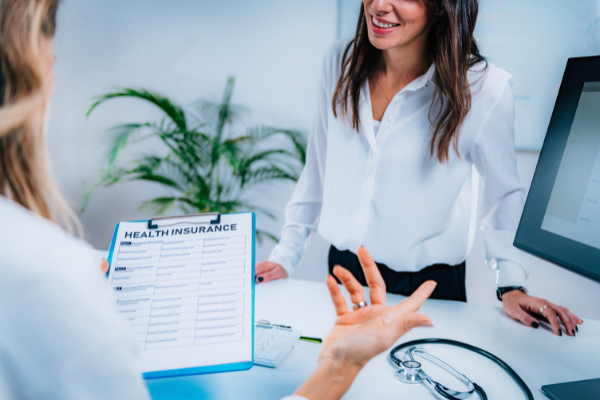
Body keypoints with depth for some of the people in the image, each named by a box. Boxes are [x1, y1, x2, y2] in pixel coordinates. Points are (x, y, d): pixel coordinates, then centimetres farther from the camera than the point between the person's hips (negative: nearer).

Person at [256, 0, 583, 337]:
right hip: (343, 270, 4)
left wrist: (511, 285, -9)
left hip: (428, 286, -3)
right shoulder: (341, 62, -6)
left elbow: (504, 194, -2)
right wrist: (286, 255, 3)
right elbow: (318, 171, 2)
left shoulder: (485, 88, -17)